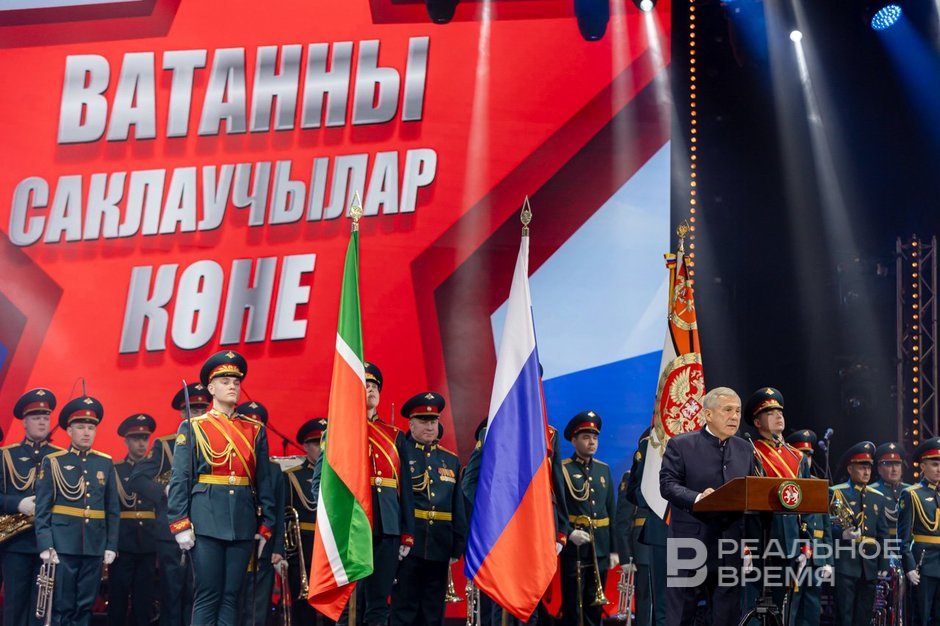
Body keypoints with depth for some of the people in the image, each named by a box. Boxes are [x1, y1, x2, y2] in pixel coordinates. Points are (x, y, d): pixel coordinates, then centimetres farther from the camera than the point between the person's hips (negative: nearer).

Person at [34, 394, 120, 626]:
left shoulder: (105, 463, 10)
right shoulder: (52, 462, 2)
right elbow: (42, 508, -2)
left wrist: (111, 545, 4)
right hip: (63, 545, -3)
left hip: (95, 545, 3)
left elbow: (113, 509, 11)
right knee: (62, 606, -2)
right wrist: (45, 545, -11)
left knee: (85, 606, 7)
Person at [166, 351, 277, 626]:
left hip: (243, 525, 3)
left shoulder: (255, 430, 13)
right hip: (206, 522, -3)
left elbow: (264, 482, 11)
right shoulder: (193, 427, 5)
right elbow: (179, 480, 0)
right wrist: (180, 525, -8)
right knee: (208, 595, -2)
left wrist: (266, 527, 6)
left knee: (231, 596, 4)